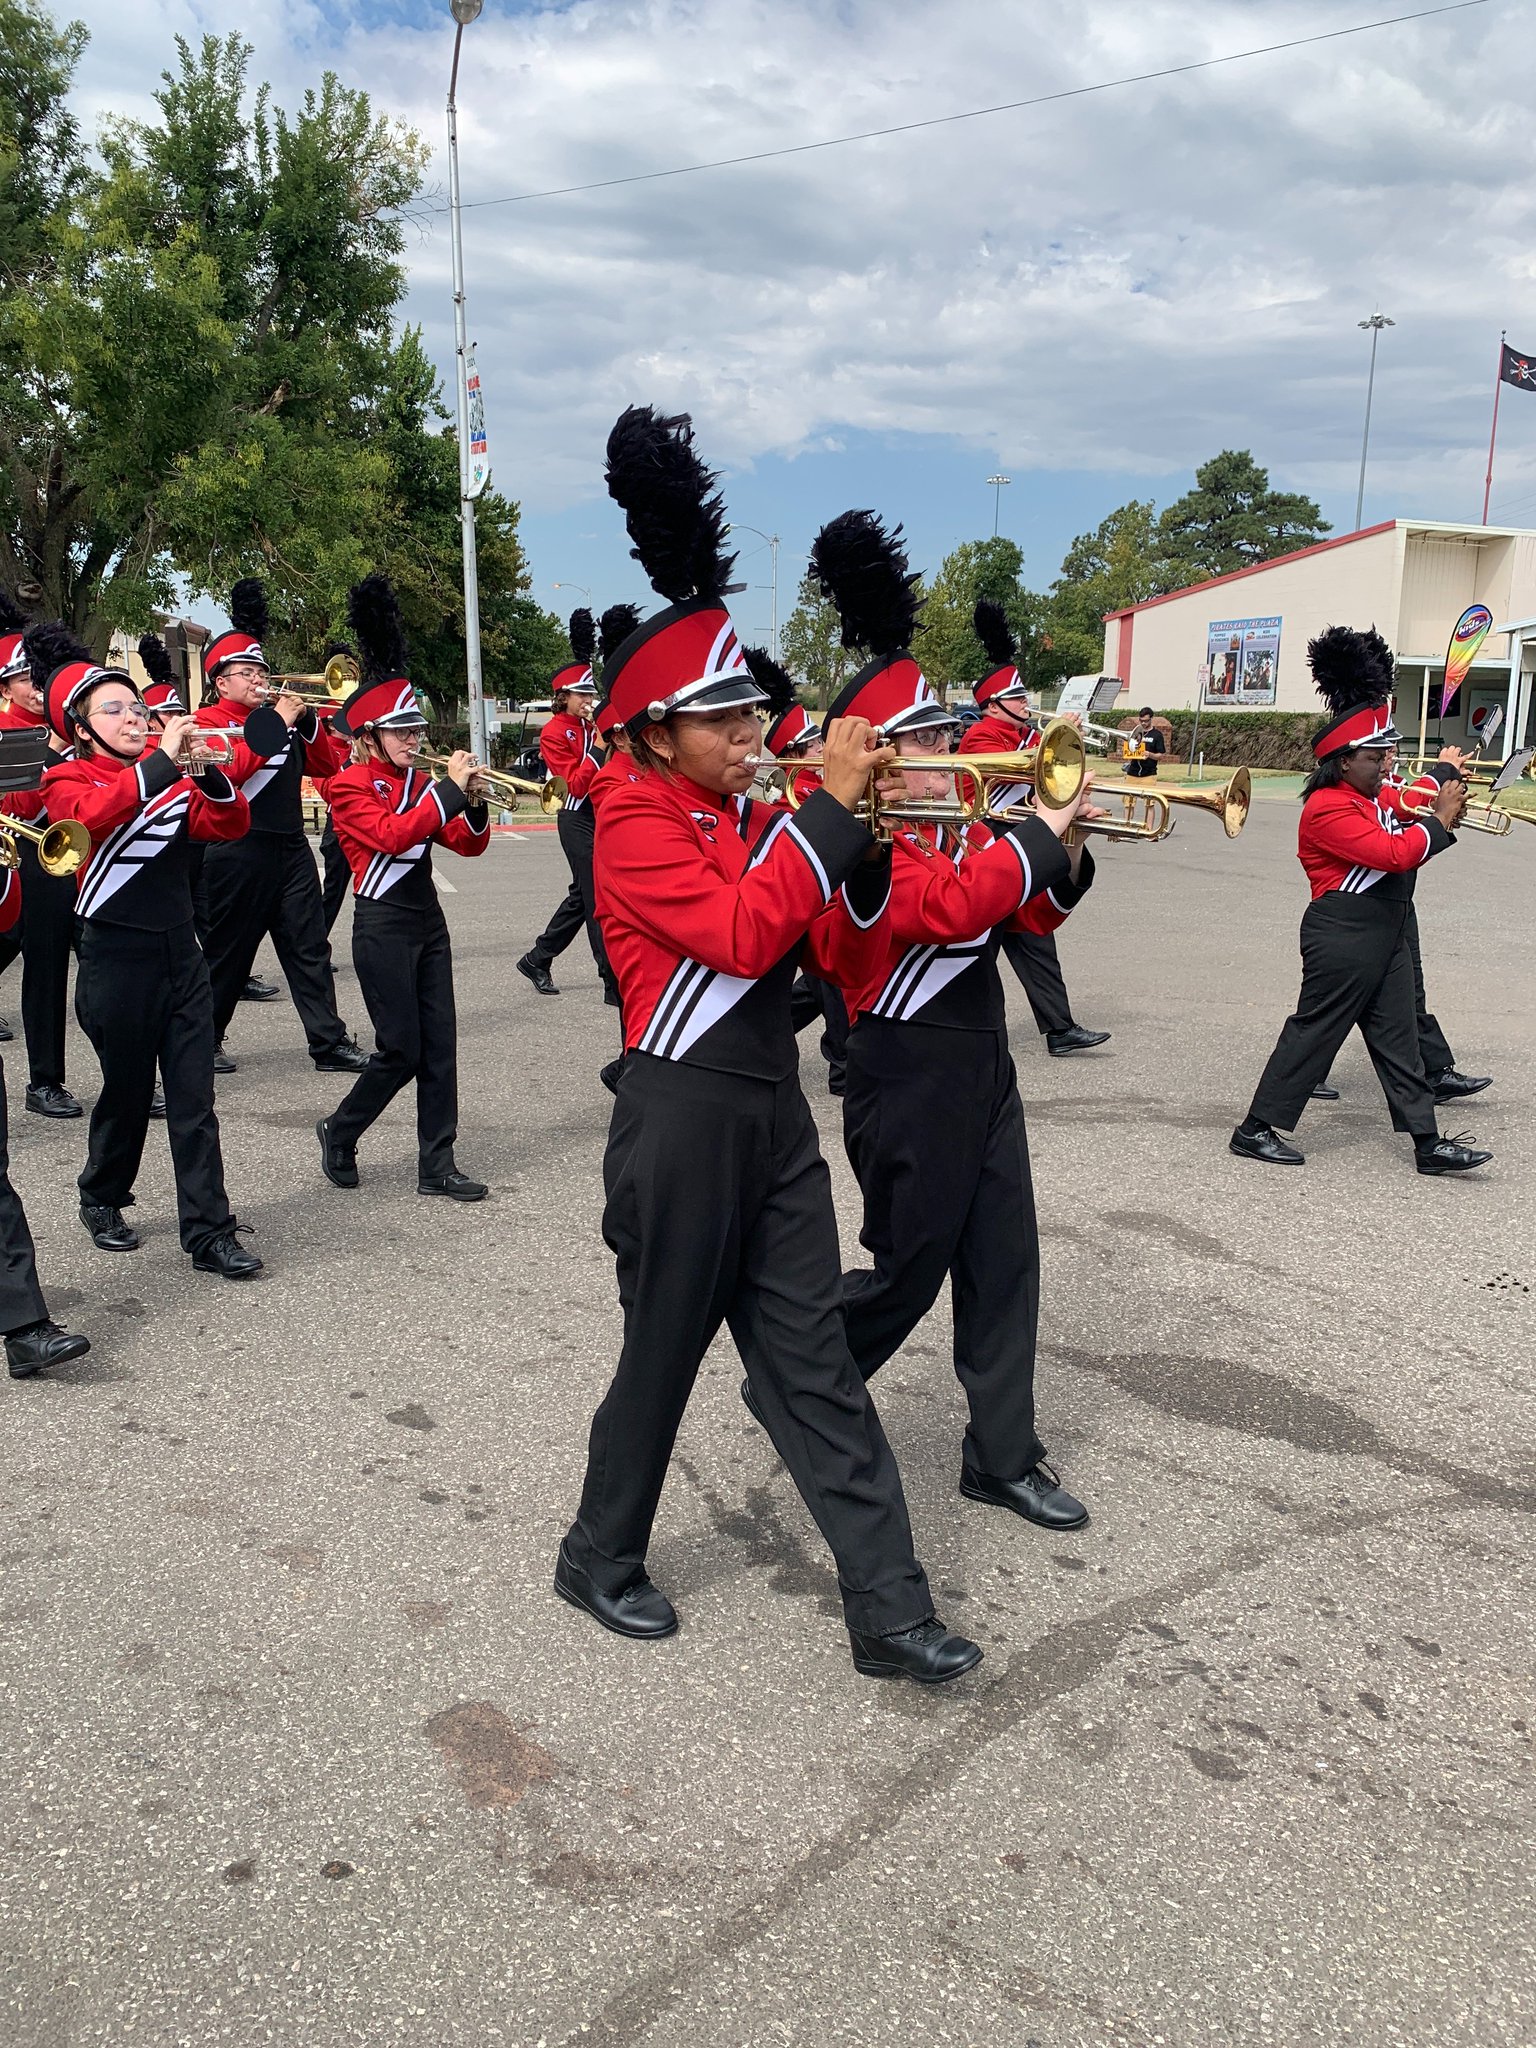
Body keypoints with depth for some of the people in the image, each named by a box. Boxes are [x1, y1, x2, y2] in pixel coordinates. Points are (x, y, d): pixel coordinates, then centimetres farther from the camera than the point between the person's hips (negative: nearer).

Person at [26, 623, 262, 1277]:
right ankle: (102, 1201, 35)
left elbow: (229, 824, -2)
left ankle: (209, 1234, 5)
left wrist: (207, 771, -19)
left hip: (181, 955, 4)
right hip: (118, 960, -4)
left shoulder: (167, 775, 10)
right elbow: (96, 816, -27)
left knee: (194, 1101, 2)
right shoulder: (67, 780, -4)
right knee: (127, 1093, 10)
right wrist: (162, 762, -32)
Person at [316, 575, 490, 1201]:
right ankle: (339, 1133, 20)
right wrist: (450, 789, -25)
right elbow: (391, 834, -25)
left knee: (440, 1044, 4)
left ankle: (437, 1165, 11)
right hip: (383, 927, -7)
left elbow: (468, 845, 11)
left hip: (427, 921, 7)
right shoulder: (349, 785, -8)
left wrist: (474, 805, -9)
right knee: (401, 1050, -4)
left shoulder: (419, 781, 12)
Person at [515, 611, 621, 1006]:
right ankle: (616, 984, -4)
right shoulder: (554, 733, -9)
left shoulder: (592, 725, 11)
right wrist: (598, 747, -22)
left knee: (582, 895, 15)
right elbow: (576, 784, -17)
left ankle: (537, 961, 28)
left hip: (601, 816, 8)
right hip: (578, 821, -8)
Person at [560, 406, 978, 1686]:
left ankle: (890, 1614, 14)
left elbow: (837, 948, 10)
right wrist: (828, 803, -24)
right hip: (684, 1121, -7)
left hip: (775, 1116, 7)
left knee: (814, 1366, 8)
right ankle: (600, 1561, 33)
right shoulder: (638, 823, -10)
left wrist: (860, 833, -5)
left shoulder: (756, 822, 12)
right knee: (664, 1356, 8)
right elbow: (738, 935, -26)